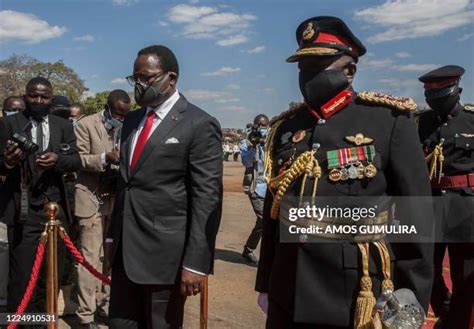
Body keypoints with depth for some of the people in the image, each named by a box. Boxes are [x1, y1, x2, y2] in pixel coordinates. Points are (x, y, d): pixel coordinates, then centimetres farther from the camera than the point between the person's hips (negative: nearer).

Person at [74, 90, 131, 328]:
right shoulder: (86, 125, -3)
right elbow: (79, 159, -8)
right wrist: (105, 158, -24)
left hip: (117, 198, 5)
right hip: (92, 199, -4)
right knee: (91, 257, -3)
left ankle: (106, 303, 24)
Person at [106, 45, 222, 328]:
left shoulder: (199, 125, -10)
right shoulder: (132, 120, 13)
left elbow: (206, 199, -14)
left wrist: (196, 262, -16)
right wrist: (113, 237, 15)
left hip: (165, 253, -6)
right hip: (125, 250, 7)